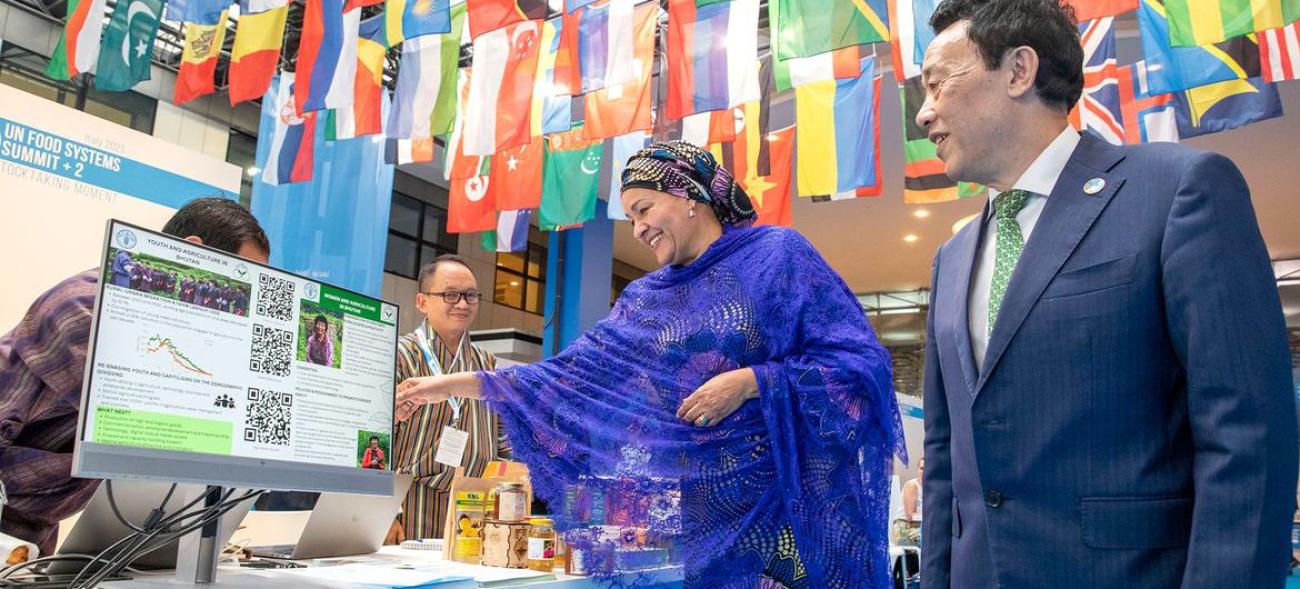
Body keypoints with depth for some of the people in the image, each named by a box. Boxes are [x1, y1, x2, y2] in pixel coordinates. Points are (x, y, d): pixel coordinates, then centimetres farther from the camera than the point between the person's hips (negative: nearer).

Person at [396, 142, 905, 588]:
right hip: (703, 516, 5)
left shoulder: (777, 254, -3)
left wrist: (750, 381, -18)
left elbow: (861, 362, -9)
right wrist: (458, 384, 4)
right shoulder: (647, 299, 12)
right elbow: (574, 374, 9)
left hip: (786, 505, -4)